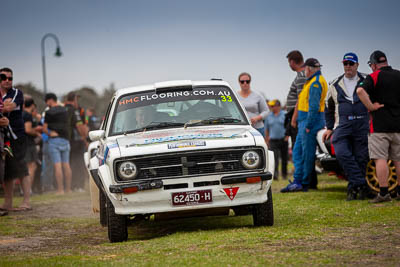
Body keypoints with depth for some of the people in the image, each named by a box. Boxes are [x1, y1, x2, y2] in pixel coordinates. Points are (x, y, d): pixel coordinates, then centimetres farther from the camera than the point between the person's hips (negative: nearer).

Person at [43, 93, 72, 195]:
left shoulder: (49, 112, -8)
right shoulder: (64, 110, 12)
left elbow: (44, 128, -8)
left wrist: (50, 134, 7)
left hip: (54, 140, -6)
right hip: (65, 139, 6)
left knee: (57, 165, -8)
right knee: (66, 165, 7)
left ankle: (60, 189, -12)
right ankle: (68, 188, 7)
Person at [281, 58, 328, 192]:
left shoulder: (315, 83, -15)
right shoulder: (315, 81, 18)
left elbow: (314, 107, -21)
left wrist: (308, 125, -21)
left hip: (310, 121, -11)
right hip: (305, 122, 11)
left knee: (307, 154, -4)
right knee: (297, 151, 12)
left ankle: (304, 183, 0)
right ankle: (297, 180, 13)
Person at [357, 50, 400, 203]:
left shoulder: (375, 77, -6)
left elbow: (360, 90, -24)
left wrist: (371, 107, -15)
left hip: (380, 125, -5)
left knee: (380, 159, -6)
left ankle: (383, 193, -12)